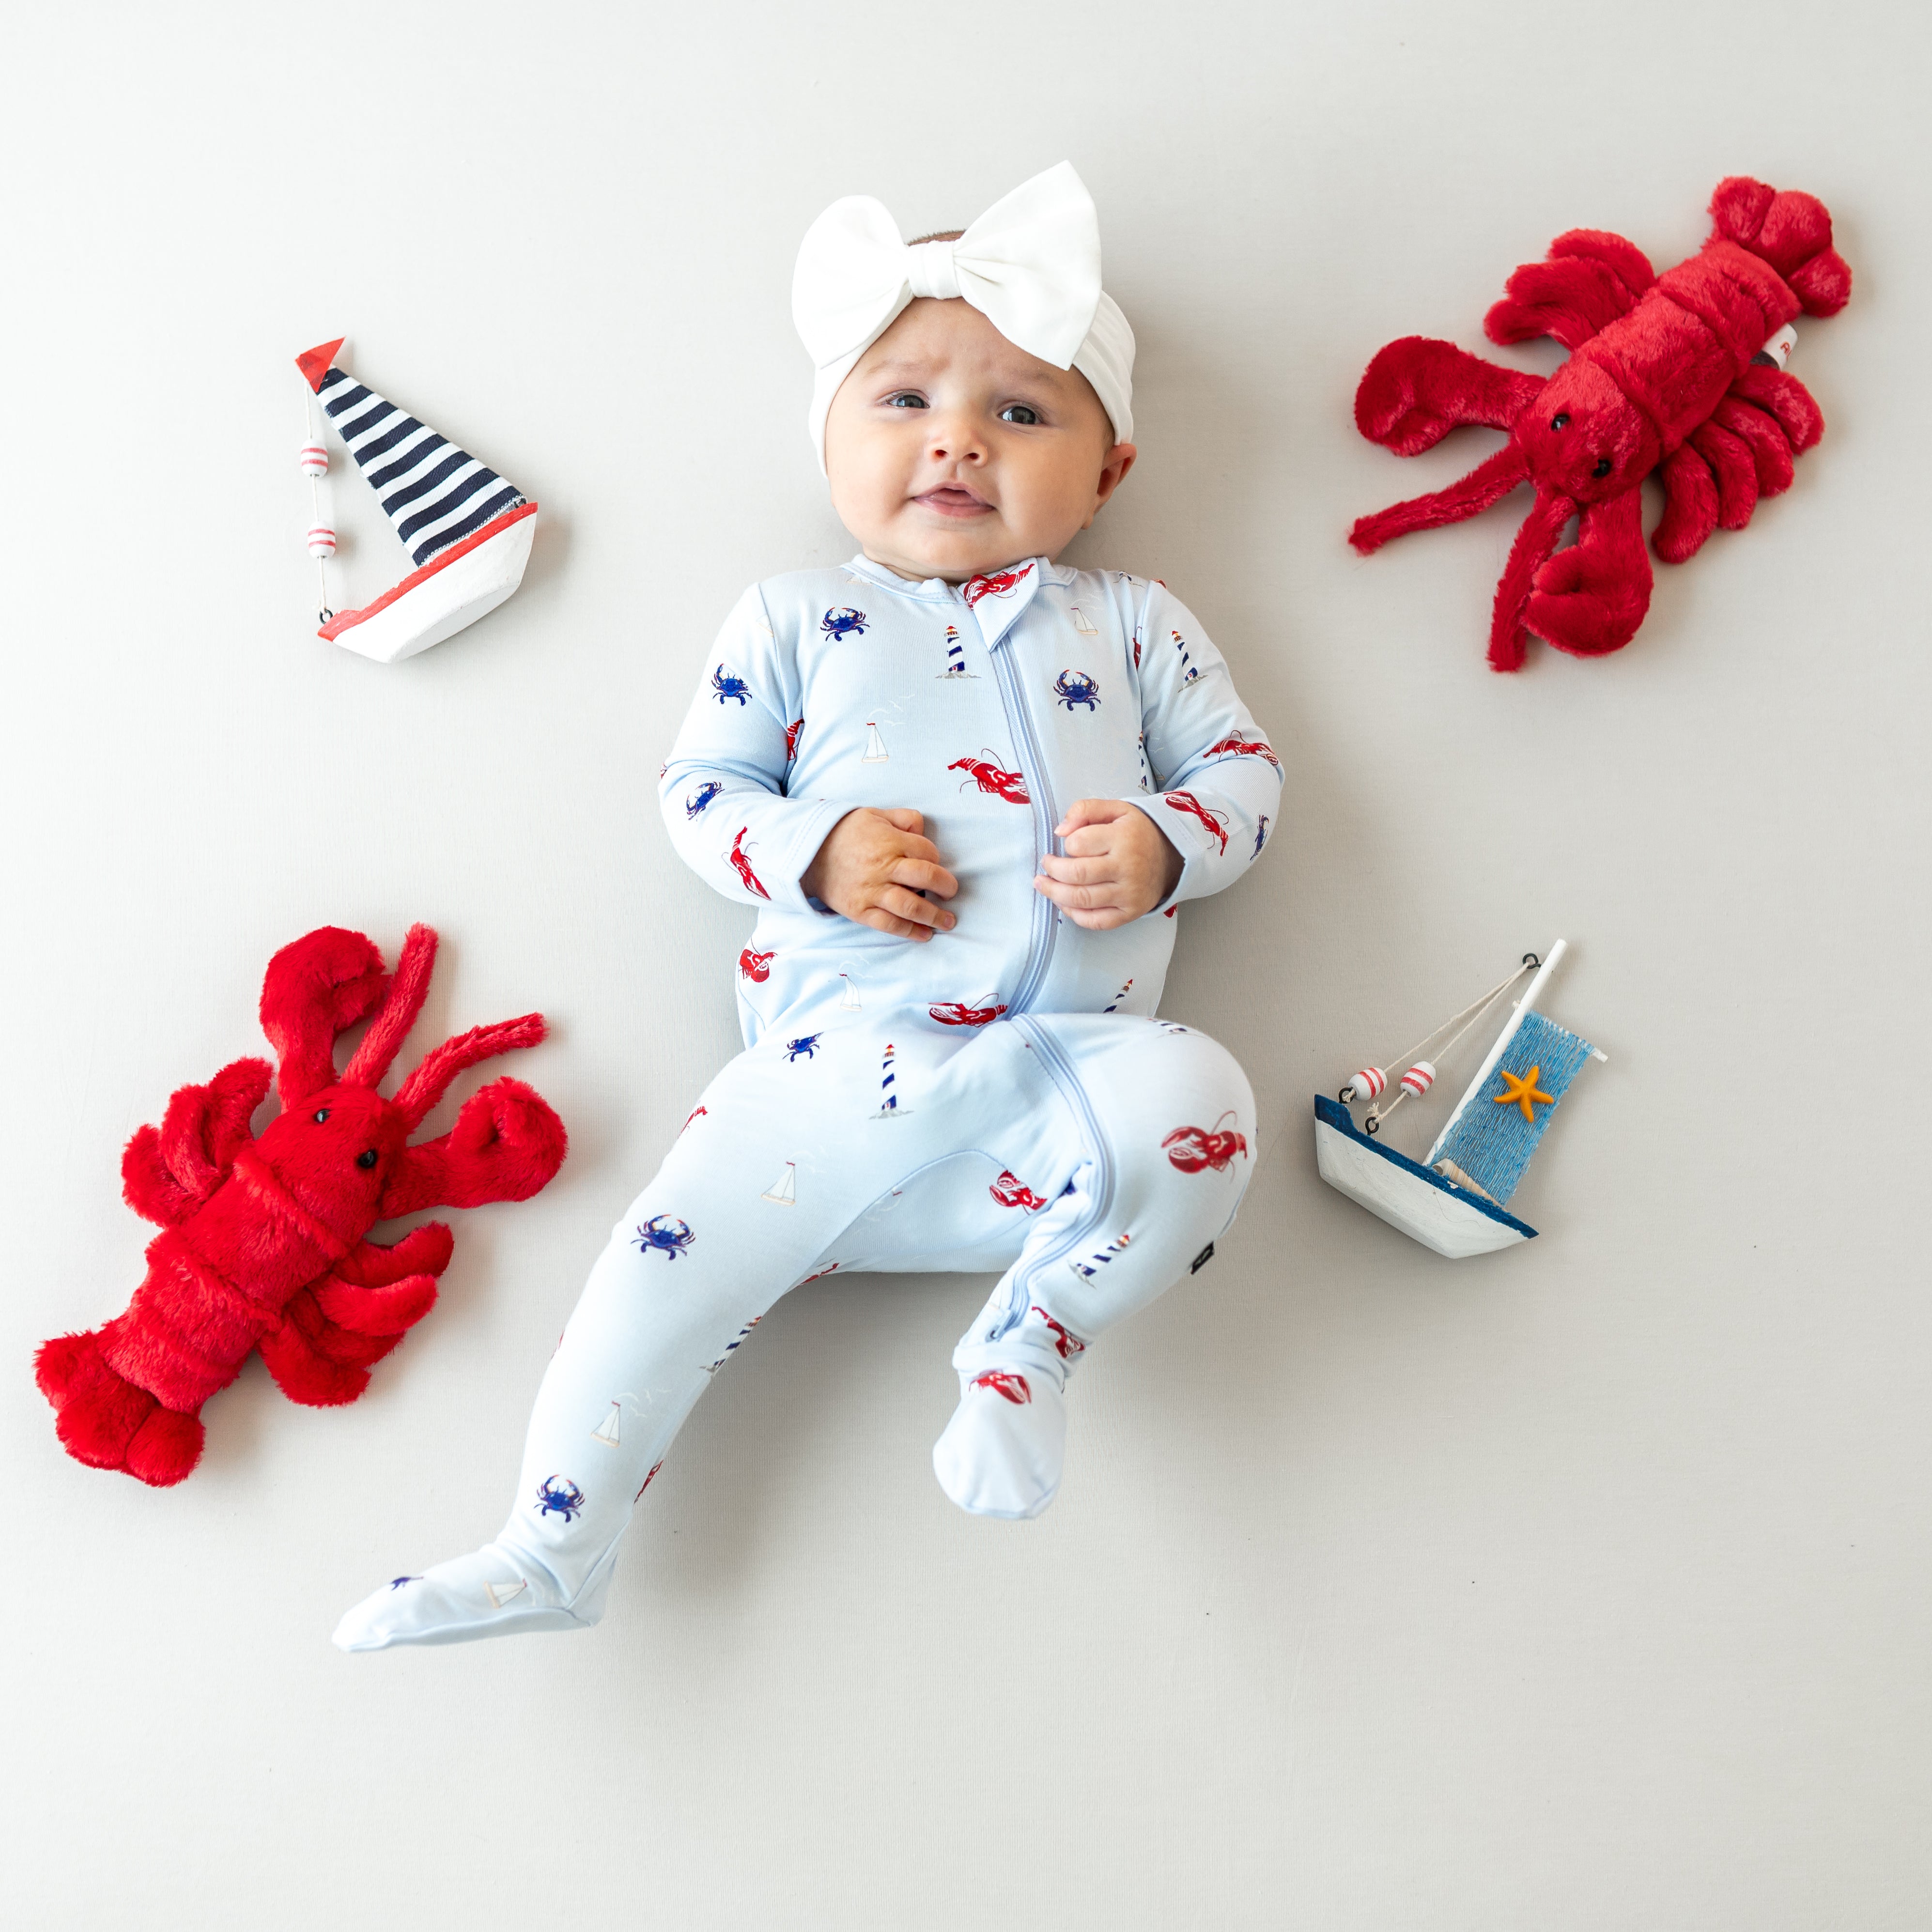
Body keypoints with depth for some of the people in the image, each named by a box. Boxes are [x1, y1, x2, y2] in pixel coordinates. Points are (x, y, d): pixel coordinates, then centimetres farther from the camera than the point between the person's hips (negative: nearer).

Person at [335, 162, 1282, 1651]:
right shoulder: (795, 622, 16)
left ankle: (1032, 1339, -6)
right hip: (839, 1069, 0)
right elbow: (698, 785, 13)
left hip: (1065, 1076, 0)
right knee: (684, 1248, -11)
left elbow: (1244, 765, 16)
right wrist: (816, 851, -8)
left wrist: (1163, 844, -7)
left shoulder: (1129, 621, 17)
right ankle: (552, 1550, 6)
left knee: (1196, 1094, -29)